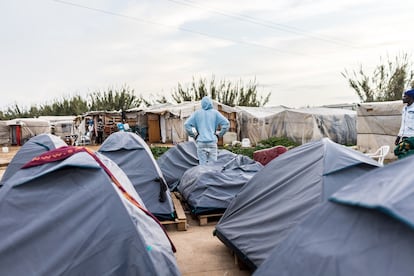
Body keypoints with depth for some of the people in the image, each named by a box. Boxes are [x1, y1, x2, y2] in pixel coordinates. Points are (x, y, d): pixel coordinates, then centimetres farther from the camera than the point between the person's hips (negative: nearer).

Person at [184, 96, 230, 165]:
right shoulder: (215, 113, 3)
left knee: (203, 164, 3)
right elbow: (226, 123, -3)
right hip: (212, 142, 0)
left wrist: (194, 135, 7)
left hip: (201, 142, 0)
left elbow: (187, 124, -2)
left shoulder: (197, 113, 4)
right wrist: (219, 134, 7)